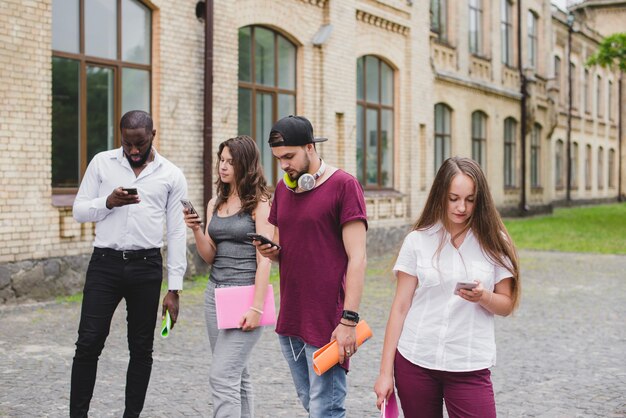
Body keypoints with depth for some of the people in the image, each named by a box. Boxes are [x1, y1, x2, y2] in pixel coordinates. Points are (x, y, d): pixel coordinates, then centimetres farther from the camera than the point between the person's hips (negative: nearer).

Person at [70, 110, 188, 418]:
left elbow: (176, 233, 3)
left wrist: (174, 289, 0)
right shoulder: (102, 163, 5)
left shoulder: (171, 176, 3)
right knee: (89, 343, -4)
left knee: (141, 348, 7)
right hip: (105, 263, 0)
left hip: (147, 267, 0)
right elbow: (79, 211, 7)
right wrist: (108, 202, -15)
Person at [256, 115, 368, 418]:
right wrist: (271, 251, -2)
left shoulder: (343, 185, -8)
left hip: (326, 323, -7)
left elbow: (357, 258, -12)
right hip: (290, 318, 7)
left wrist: (349, 320, -16)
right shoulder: (283, 188, 13)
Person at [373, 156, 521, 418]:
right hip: (414, 362, 1)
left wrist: (483, 297, -17)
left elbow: (506, 305, 6)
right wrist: (385, 372, -1)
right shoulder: (418, 240, 1)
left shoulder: (493, 242, 1)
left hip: (470, 367, 0)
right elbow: (400, 307, 2)